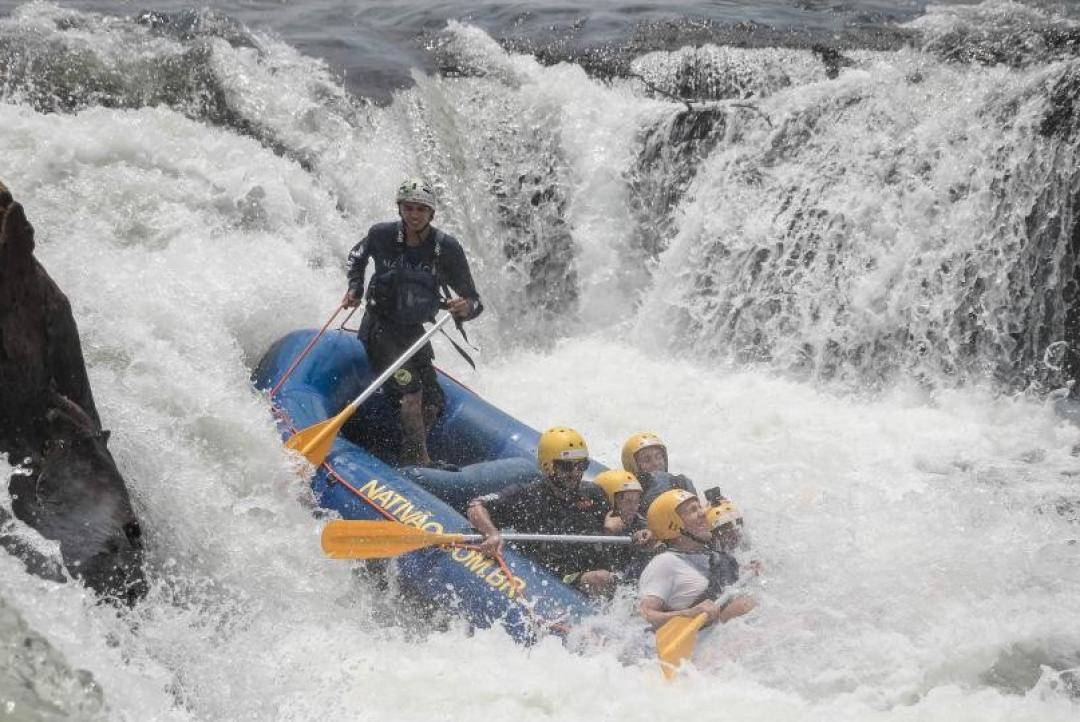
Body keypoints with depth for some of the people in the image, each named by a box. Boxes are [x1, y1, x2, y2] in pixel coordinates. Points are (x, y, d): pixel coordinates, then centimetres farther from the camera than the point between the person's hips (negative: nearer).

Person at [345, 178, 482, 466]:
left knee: (432, 404, 4)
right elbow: (357, 255, 11)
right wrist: (355, 287, -4)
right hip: (379, 327, -3)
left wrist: (465, 308, -37)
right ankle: (419, 461, -22)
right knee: (410, 391, -22)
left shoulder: (446, 247, -15)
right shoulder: (382, 235, -14)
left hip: (414, 332, 3)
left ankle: (409, 458, 25)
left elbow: (474, 301, -14)